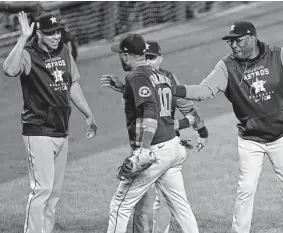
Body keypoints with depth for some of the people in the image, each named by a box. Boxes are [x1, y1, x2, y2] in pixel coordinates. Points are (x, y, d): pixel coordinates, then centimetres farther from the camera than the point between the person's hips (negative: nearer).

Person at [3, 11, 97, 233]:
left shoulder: (64, 51, 9)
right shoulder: (28, 54, -12)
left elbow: (73, 85, 20)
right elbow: (10, 70, -35)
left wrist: (89, 115, 20)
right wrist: (23, 38, -36)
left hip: (61, 131, 7)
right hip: (39, 133, -7)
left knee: (55, 190, 11)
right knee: (42, 188, -13)